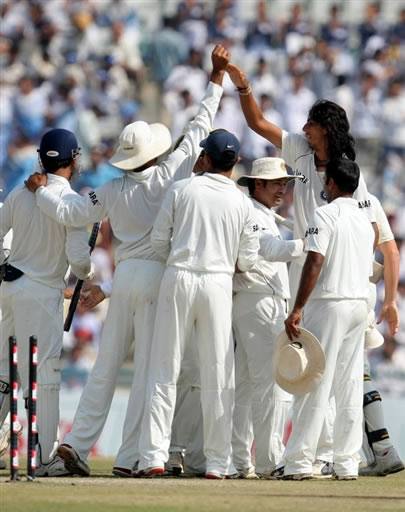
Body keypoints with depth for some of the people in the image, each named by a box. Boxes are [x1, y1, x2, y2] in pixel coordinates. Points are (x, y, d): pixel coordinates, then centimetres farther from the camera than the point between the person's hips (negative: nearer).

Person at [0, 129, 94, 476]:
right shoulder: (71, 200, -12)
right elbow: (78, 256, -16)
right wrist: (87, 274, 5)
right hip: (43, 293, -6)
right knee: (45, 374, -3)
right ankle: (46, 458, -3)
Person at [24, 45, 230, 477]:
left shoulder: (113, 191, 2)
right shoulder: (169, 176, -7)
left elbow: (70, 214, 7)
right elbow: (198, 129, -3)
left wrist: (40, 193, 25)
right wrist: (216, 80, 3)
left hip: (124, 276, 4)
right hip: (157, 277, -4)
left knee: (107, 364, 12)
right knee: (148, 368, -3)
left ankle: (78, 441, 8)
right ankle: (128, 458, -5)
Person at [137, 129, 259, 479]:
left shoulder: (181, 190, 0)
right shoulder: (242, 203, 1)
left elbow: (159, 240, 3)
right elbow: (248, 260, 3)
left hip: (178, 279, 0)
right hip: (218, 284, 0)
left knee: (165, 371, 3)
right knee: (218, 375, 5)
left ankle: (153, 456, -2)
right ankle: (218, 461, 5)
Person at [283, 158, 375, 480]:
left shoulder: (325, 215, -9)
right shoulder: (366, 222, 14)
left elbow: (315, 262, -18)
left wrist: (298, 309, -21)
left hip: (328, 301, -7)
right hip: (359, 302, 7)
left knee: (315, 384, -7)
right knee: (351, 385, 7)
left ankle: (299, 461, -9)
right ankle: (347, 462, 6)